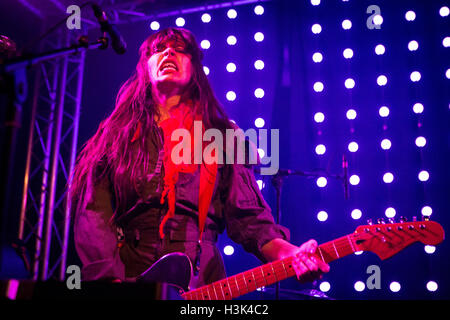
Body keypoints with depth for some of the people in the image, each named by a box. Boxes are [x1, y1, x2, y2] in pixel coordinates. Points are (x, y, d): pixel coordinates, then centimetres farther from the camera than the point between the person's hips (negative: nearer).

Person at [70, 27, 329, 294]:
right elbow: (93, 215, 3)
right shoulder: (117, 133, 12)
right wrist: (110, 278, -11)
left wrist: (286, 253, -14)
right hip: (127, 274, 0)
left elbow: (248, 216, 6)